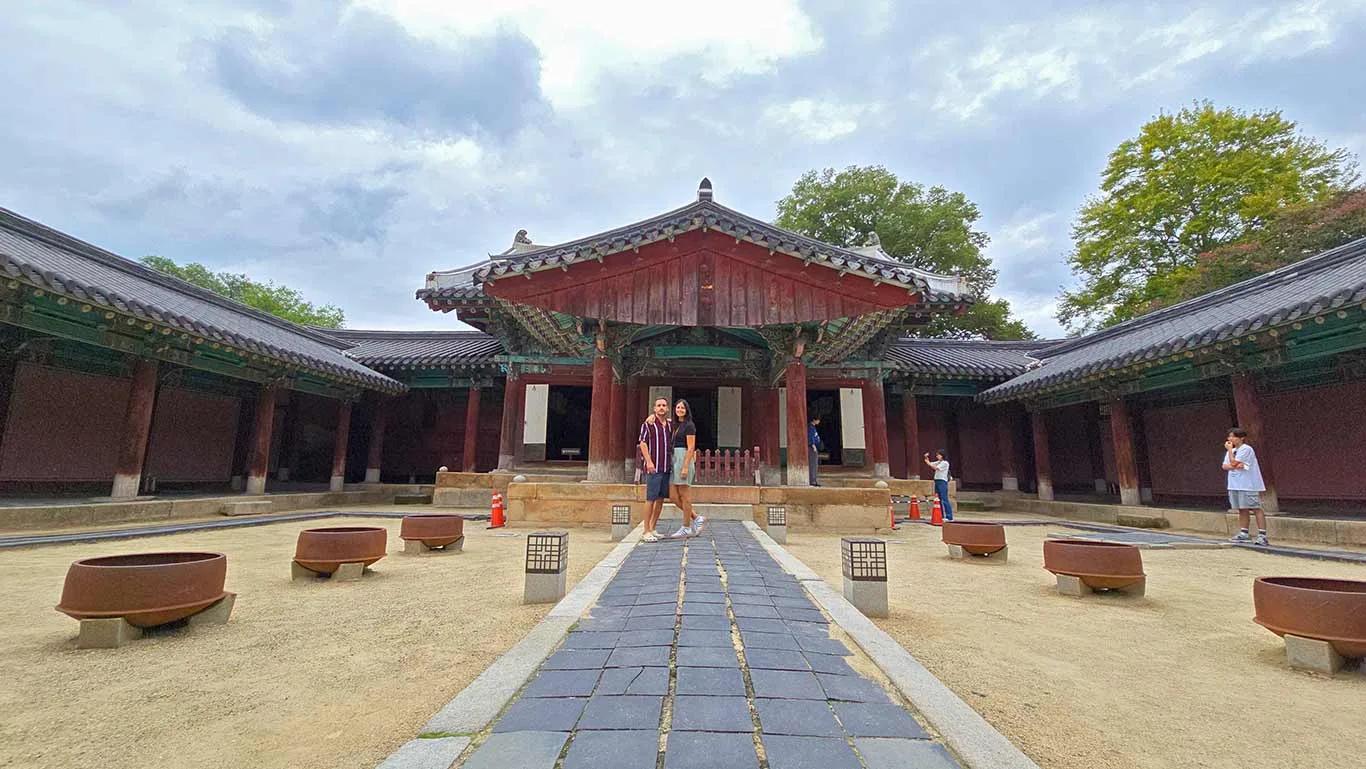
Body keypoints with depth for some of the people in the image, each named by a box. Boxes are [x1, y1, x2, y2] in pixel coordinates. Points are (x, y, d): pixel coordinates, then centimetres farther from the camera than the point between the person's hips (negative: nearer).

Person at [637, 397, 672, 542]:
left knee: (661, 499, 10)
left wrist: (673, 462, 16)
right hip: (653, 467, -6)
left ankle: (653, 529, 20)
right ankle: (646, 532, 1)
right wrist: (648, 461, -16)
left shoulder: (670, 425, 14)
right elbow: (642, 443, -7)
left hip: (666, 467, 6)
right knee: (651, 499, -5)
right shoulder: (649, 423, -3)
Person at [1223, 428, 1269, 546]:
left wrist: (1229, 450, -7)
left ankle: (1262, 536, -6)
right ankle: (1243, 534, 17)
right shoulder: (1232, 451, 16)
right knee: (1242, 509, 12)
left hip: (1248, 485, -8)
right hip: (1235, 485, 8)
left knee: (1256, 508, -6)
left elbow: (1233, 463, -16)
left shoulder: (1246, 449, -9)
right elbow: (1224, 466, 9)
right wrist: (1234, 466, -11)